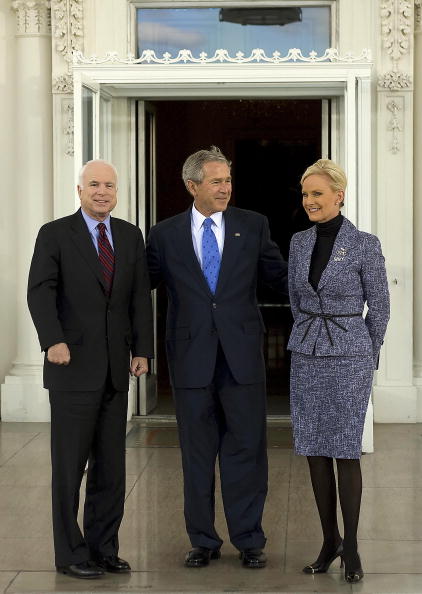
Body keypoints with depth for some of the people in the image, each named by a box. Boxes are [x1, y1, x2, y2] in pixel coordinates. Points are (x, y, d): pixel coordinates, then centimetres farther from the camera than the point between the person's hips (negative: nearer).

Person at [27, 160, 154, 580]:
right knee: (70, 465, 1)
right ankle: (70, 554, 10)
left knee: (111, 466, 8)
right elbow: (40, 291, -11)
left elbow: (140, 297, 10)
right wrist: (53, 340, -24)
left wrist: (142, 350, 2)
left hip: (116, 370, 4)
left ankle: (104, 549, 18)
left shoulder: (130, 236, 12)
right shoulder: (55, 234, -1)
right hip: (74, 367, -4)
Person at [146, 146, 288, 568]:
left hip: (242, 355, 0)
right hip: (191, 356, 0)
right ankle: (203, 541, 21)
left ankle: (249, 540, 16)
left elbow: (280, 276, 9)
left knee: (246, 449, 5)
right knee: (197, 452, 9)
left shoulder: (252, 226, 5)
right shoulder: (165, 234, 4)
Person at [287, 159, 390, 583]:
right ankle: (329, 541, 20)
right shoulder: (299, 243, 5)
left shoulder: (364, 245, -10)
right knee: (315, 451, 7)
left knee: (345, 452, -3)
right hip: (307, 356, 5)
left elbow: (379, 307, -1)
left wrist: (365, 358, 8)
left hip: (349, 357, -5)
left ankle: (351, 547, 11)